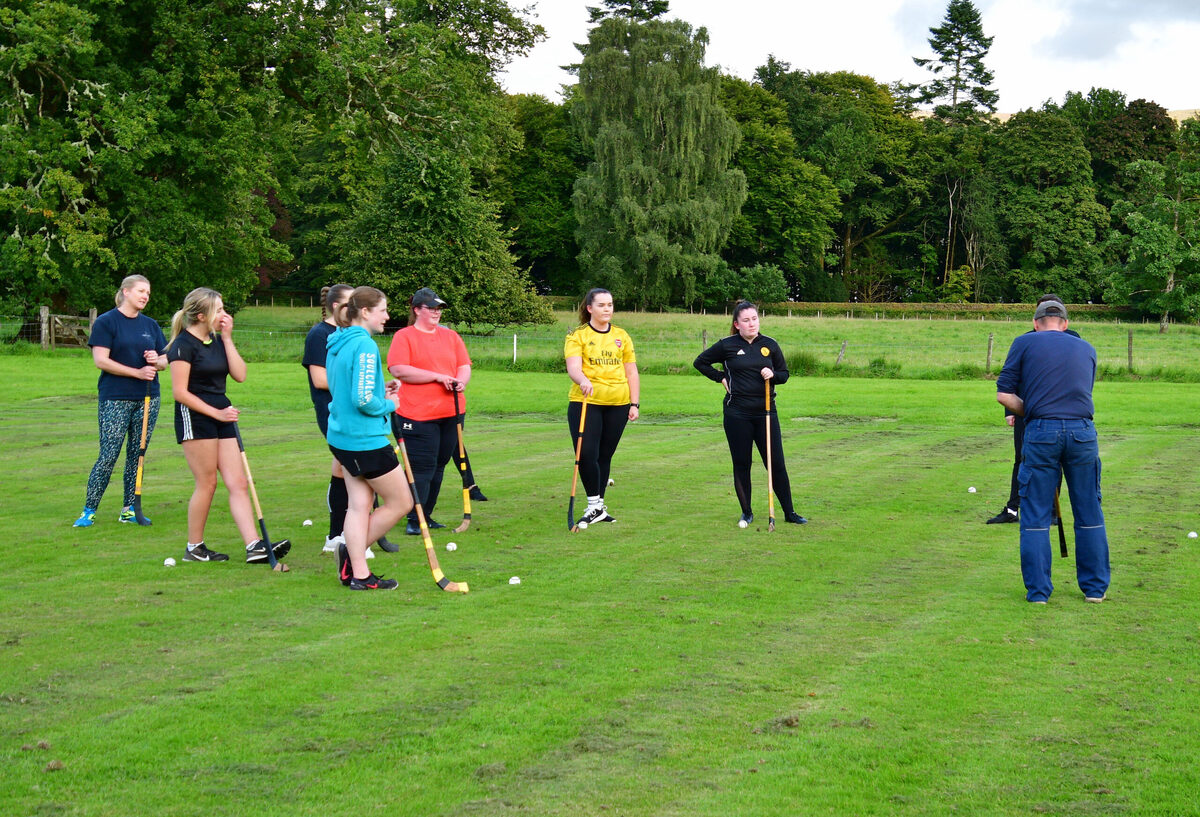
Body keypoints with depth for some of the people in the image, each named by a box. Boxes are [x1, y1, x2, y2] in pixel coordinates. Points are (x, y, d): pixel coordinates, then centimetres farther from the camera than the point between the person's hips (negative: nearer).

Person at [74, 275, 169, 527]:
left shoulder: (150, 325, 13)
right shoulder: (106, 322, -3)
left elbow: (165, 360, 16)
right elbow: (101, 360, -11)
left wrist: (156, 361, -9)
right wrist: (138, 372, -15)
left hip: (148, 398, 5)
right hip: (115, 399, -5)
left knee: (137, 455, 7)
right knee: (108, 456, -8)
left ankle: (129, 510, 14)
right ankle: (89, 510, 1)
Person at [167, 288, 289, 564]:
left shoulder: (217, 341, 13)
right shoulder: (184, 344, -11)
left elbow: (240, 375, 3)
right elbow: (180, 392, -15)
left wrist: (227, 338, 0)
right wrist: (216, 413, -16)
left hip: (222, 416, 8)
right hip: (195, 418, -8)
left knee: (239, 484, 0)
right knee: (207, 483, -3)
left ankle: (254, 546, -5)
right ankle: (194, 548, 10)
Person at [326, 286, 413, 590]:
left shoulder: (337, 343, 10)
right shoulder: (364, 345, -19)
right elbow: (363, 400, -23)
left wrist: (380, 392, 11)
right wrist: (388, 405, -5)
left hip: (341, 437, 9)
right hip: (366, 440, -9)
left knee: (359, 505, 10)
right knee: (400, 502, 4)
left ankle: (357, 573, 10)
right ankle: (353, 550, 10)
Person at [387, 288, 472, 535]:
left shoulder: (451, 336, 16)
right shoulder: (404, 337, -3)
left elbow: (464, 366, 14)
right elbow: (399, 370, -14)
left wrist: (461, 382, -10)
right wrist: (437, 377, -15)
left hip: (450, 413, 6)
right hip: (417, 415, -6)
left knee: (438, 466, 10)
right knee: (422, 468, -9)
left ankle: (426, 516, 19)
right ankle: (414, 521, -3)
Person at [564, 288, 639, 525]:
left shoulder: (621, 336, 12)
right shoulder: (578, 335, 2)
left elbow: (631, 372, 13)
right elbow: (573, 367, -13)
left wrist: (635, 403, 5)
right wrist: (583, 380, -34)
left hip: (618, 403, 3)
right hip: (585, 402, -3)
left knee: (605, 455, 7)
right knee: (586, 454, -11)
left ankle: (599, 506, 17)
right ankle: (594, 505, -2)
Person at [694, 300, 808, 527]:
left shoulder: (769, 345, 6)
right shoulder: (727, 345, 0)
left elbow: (784, 373, 14)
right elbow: (700, 362, 12)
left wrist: (772, 375, -8)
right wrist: (720, 378, 2)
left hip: (766, 412, 1)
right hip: (737, 414, -1)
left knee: (776, 464, 1)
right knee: (741, 464, 4)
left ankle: (789, 512, 8)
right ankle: (746, 512, 16)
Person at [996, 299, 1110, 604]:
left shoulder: (1025, 343, 9)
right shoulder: (1086, 348, 20)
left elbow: (1004, 394, 3)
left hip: (1041, 431, -2)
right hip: (1082, 431, 2)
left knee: (1036, 516, 5)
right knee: (1089, 513, 12)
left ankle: (1038, 590, 4)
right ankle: (1095, 587, 17)